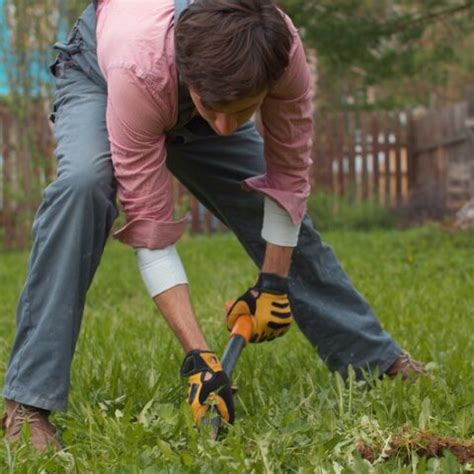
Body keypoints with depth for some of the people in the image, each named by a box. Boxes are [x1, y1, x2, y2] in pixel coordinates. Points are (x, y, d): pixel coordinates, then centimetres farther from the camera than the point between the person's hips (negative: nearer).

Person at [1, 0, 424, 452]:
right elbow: (149, 224, -39)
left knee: (283, 209, 1)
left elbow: (289, 173, -18)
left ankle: (376, 359, 23)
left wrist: (275, 282, -14)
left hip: (185, 100, 4)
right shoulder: (139, 72, -46)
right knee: (82, 184, -35)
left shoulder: (281, 48, -38)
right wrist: (197, 355, -42)